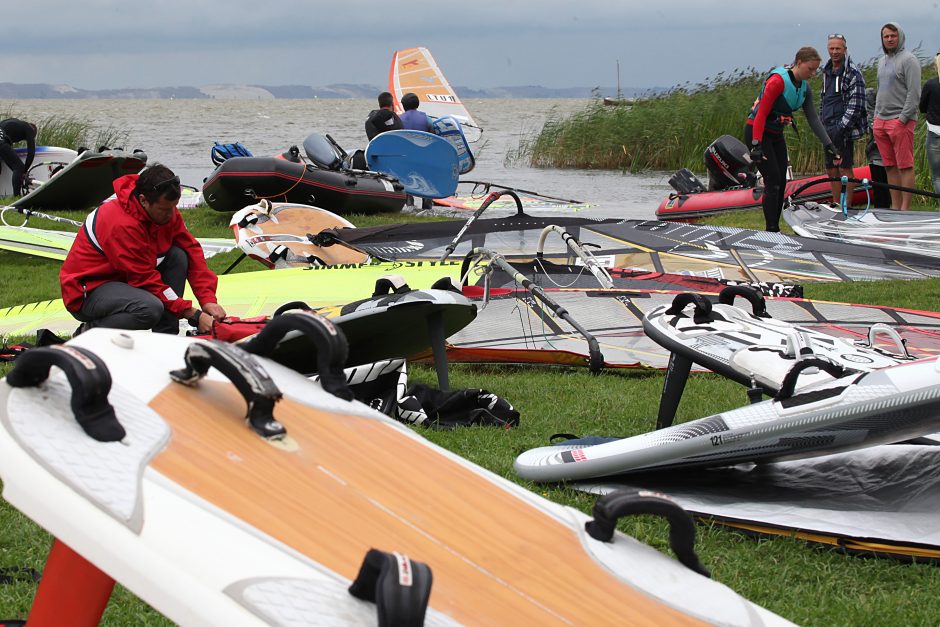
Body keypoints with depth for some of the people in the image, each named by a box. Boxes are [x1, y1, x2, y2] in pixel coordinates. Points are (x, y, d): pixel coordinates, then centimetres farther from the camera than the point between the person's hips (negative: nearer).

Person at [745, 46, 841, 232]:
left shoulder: (804, 88, 3)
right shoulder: (778, 81, -23)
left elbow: (813, 119, 2)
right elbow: (761, 114, -25)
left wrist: (828, 145, -6)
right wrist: (756, 145, -30)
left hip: (776, 134, 8)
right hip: (757, 132, -8)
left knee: (781, 182, 6)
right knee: (773, 181, -13)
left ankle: (775, 227, 12)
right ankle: (771, 230, -11)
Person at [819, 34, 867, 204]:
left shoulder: (853, 73, -9)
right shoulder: (826, 71, 16)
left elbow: (856, 104, -15)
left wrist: (842, 127, -19)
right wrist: (821, 123, 18)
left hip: (844, 129, -8)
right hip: (828, 129, 8)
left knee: (845, 168, -6)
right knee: (831, 170, 10)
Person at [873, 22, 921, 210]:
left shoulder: (908, 60, -6)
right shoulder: (882, 61, 20)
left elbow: (914, 93, -12)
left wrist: (903, 118, -16)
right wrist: (877, 116, 17)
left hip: (901, 121, -8)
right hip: (881, 121, 8)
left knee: (905, 166, -7)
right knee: (890, 166, 8)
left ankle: (905, 208, -8)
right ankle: (895, 207, 11)